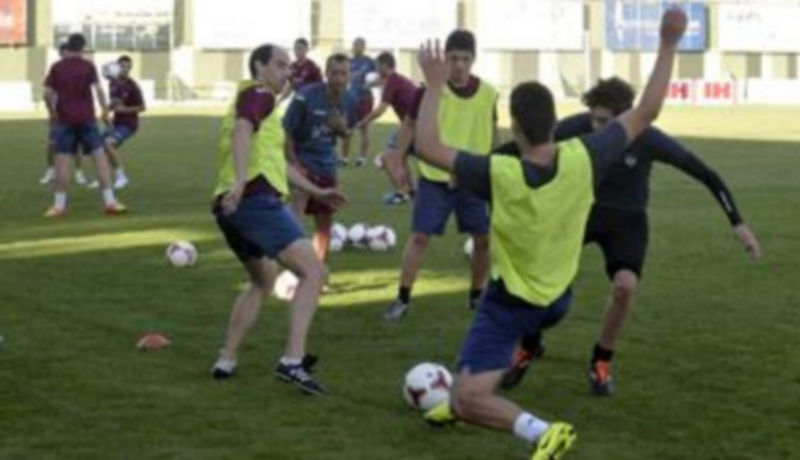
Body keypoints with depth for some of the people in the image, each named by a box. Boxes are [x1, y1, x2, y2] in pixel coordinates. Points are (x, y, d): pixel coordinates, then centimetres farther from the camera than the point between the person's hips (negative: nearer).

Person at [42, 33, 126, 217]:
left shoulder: (56, 68, 4)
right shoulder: (88, 66, 0)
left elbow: (47, 94, 0)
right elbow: (98, 89, -8)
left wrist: (53, 113, 13)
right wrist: (105, 111, 0)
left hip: (64, 119, 1)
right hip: (86, 119, -1)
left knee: (62, 160, 2)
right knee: (99, 156, 1)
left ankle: (59, 204, 2)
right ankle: (109, 201, -1)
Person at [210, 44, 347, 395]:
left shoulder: (261, 101, 29)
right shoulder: (259, 94, -1)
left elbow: (274, 160, 37)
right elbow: (242, 131, -22)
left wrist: (315, 191, 38)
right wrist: (241, 181, -35)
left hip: (232, 206, 10)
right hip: (257, 200, -10)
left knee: (262, 281, 28)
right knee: (313, 272, -13)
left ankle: (226, 362, 24)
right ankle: (292, 362, -23)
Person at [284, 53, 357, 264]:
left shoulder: (348, 101, -3)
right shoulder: (306, 96, -20)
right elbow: (286, 131, -14)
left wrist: (342, 128, -14)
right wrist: (294, 164, -18)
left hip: (327, 166, 6)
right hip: (303, 163, -6)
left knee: (325, 225, 12)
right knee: (294, 217, -22)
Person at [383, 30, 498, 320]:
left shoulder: (488, 93, -5)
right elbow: (410, 125, 0)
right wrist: (398, 162, 0)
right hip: (434, 178, -3)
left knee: (484, 238, 6)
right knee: (419, 236, -6)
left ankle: (476, 296, 25)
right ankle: (403, 299, 3)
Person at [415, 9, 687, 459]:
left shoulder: (500, 174, -31)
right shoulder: (583, 159, -23)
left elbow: (427, 147, -21)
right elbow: (646, 113, -16)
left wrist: (435, 86, -13)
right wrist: (669, 44, -14)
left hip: (511, 302, -6)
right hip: (557, 300, 6)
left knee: (469, 402, -7)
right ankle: (465, 399, 47)